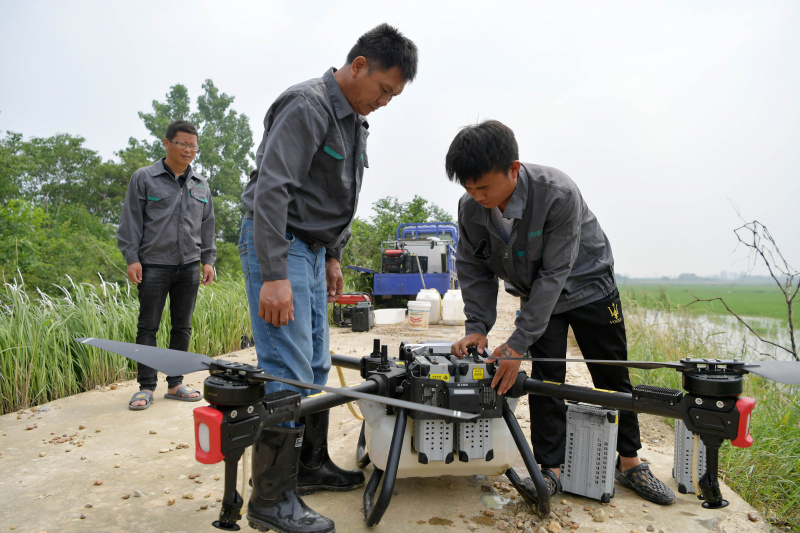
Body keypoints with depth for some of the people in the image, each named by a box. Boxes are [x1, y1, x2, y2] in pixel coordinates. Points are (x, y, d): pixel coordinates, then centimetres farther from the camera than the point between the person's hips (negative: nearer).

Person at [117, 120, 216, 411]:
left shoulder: (201, 185, 13)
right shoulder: (144, 178, 1)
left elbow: (207, 226, 17)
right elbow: (131, 221, -1)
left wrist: (208, 260, 11)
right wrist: (132, 258, -7)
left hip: (188, 266, 4)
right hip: (154, 265, -4)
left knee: (182, 327, 8)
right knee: (148, 327, 0)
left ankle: (175, 384, 18)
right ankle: (146, 386, 9)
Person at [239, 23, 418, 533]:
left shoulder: (355, 120, 15)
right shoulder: (307, 106, -16)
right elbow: (271, 189, -25)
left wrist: (333, 257, 19)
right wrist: (274, 276, -29)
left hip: (312, 248, 10)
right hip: (278, 244, -9)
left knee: (316, 365, 13)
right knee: (288, 372, -10)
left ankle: (312, 465, 28)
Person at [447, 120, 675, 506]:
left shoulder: (559, 194, -36)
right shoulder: (471, 207, -21)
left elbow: (554, 275, -34)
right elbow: (473, 270, -8)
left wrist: (517, 344, -34)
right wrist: (476, 327, -19)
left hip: (586, 283, -2)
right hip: (536, 294, 3)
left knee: (613, 377, 7)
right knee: (545, 379, -3)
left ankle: (629, 462, 24)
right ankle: (551, 468, 11)